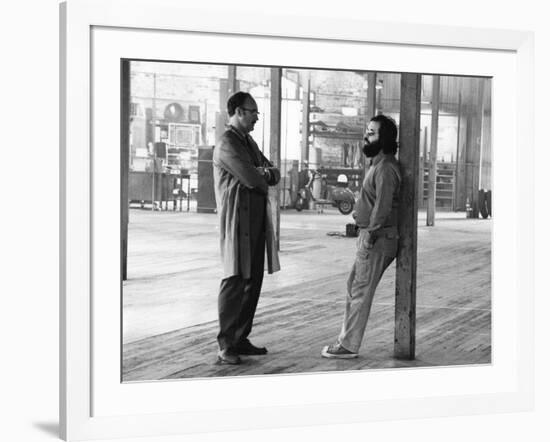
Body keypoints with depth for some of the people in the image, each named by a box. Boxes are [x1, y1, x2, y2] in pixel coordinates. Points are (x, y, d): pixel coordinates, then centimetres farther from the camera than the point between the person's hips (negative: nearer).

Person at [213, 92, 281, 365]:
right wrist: (264, 178, 3)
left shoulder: (249, 142, 20)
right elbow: (252, 180, -19)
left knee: (253, 280, 8)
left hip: (256, 220, 9)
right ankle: (225, 346, -5)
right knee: (235, 281, -9)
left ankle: (241, 339, 15)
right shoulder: (227, 144, -11)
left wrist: (266, 173, -7)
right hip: (237, 220, -9)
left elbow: (273, 175, 16)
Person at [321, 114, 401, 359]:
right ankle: (346, 340, 21)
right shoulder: (378, 164, 15)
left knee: (360, 292, -5)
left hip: (377, 238, -10)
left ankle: (348, 346, 2)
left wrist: (370, 235, -23)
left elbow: (383, 206, -24)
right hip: (370, 236, 10)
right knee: (354, 287, 14)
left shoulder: (385, 168, -17)